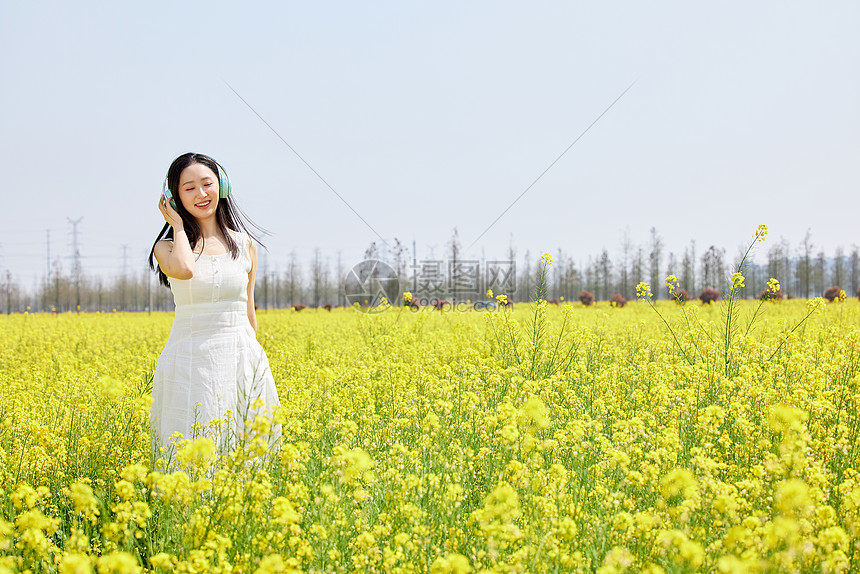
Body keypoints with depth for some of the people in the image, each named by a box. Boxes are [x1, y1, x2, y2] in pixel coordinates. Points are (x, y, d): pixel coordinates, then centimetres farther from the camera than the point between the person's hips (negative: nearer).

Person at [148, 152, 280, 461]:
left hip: (242, 359, 2)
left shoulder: (245, 245, 9)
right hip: (190, 363, -2)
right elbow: (184, 270, -23)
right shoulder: (168, 246, 1)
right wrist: (178, 226, -6)